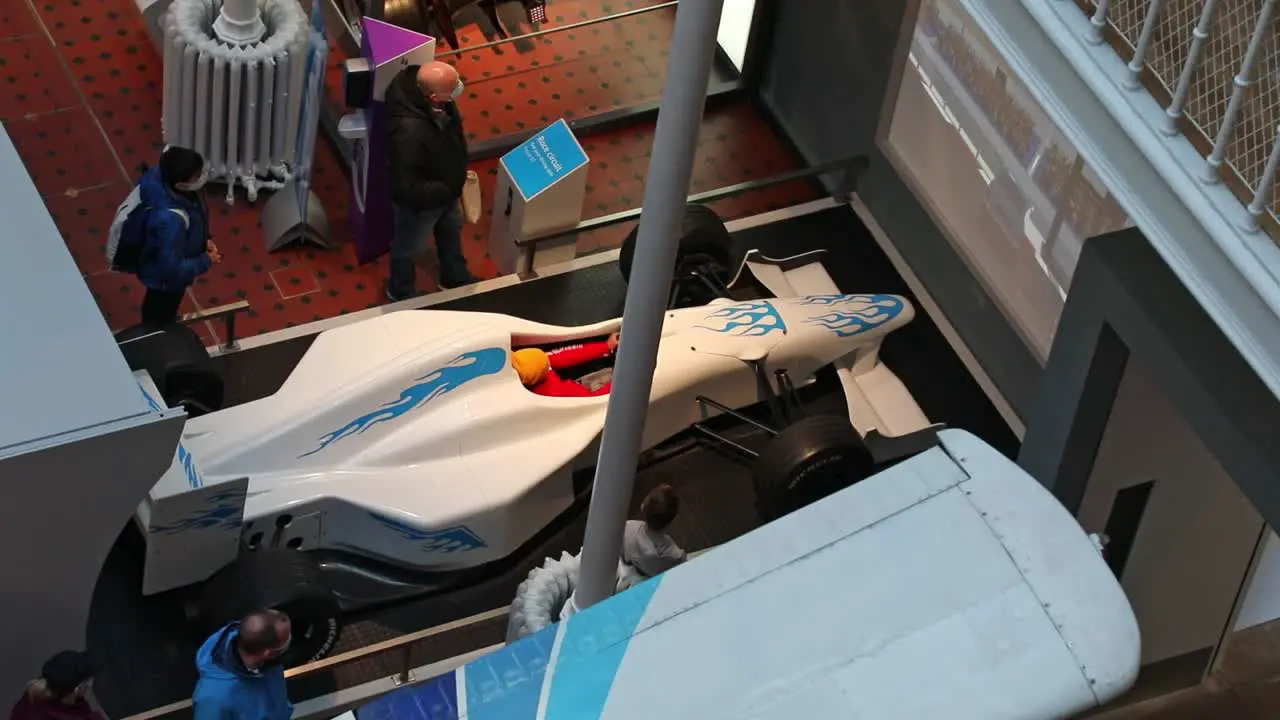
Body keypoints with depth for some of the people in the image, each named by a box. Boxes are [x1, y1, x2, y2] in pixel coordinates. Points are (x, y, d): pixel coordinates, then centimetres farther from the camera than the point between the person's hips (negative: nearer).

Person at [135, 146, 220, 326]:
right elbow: (172, 268, -36)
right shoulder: (171, 220, -47)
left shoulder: (161, 175, -24)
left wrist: (203, 240, -1)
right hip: (165, 278, -7)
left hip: (162, 258, 7)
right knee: (160, 320, 25)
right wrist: (206, 261, -18)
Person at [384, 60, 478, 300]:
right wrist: (446, 190, -25)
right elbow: (406, 186, -35)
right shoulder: (409, 131, -46)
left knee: (451, 230, 33)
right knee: (409, 248, 23)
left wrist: (458, 173, 7)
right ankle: (401, 293, 53)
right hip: (420, 201, -7)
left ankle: (455, 277, 62)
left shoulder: (431, 95, -21)